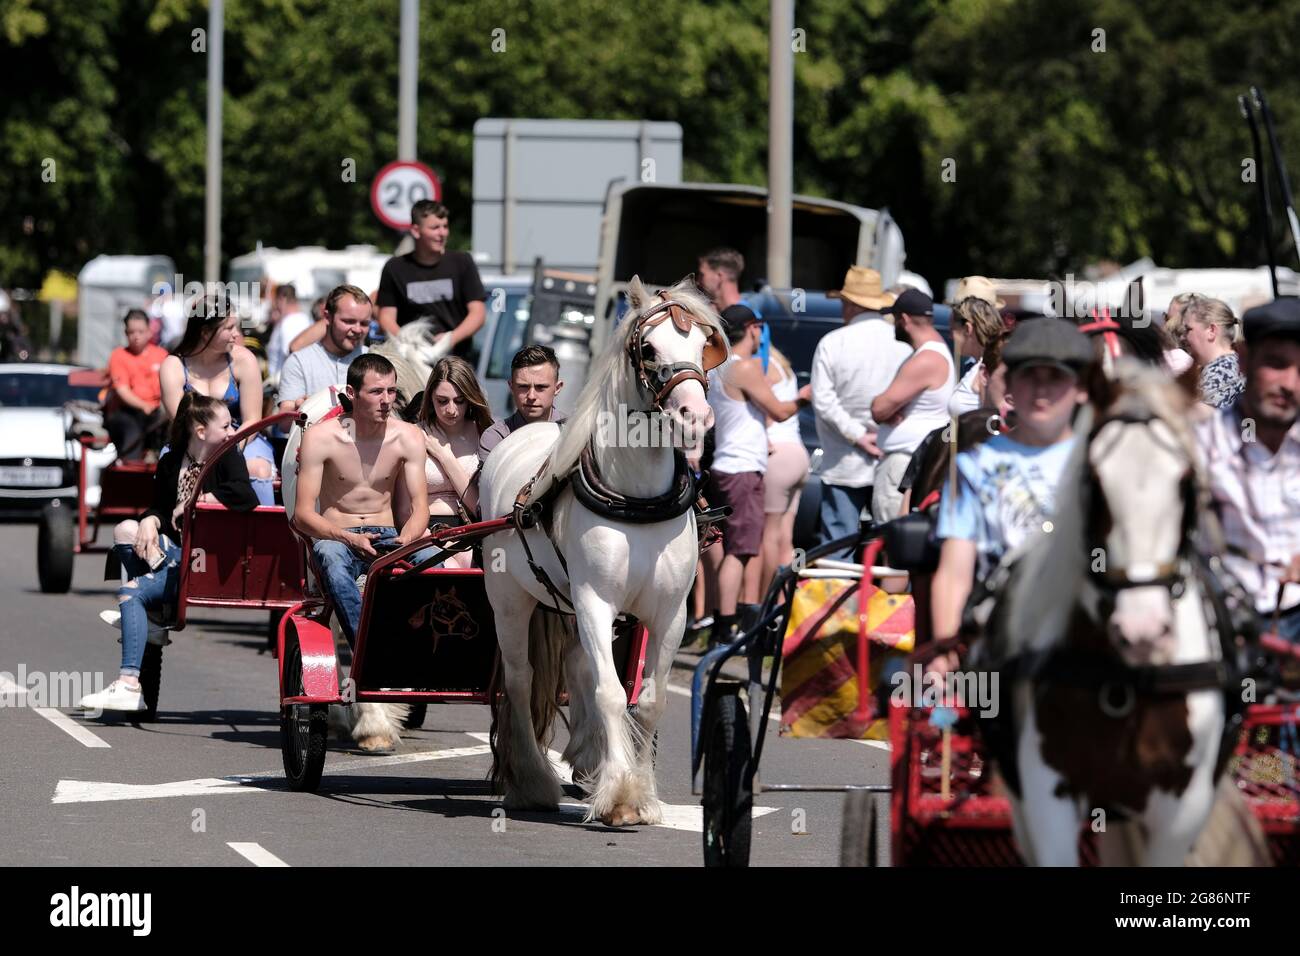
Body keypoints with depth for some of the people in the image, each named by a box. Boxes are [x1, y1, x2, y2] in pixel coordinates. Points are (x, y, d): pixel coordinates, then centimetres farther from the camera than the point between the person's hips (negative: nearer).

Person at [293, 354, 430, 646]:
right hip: (337, 536, -2)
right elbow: (303, 515, -12)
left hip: (388, 536, 2)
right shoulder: (321, 437, -8)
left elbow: (420, 507, -1)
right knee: (331, 558, -39)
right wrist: (350, 539, -30)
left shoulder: (408, 438, 1)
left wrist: (406, 539, -26)